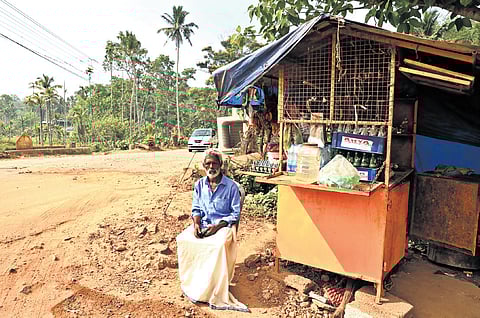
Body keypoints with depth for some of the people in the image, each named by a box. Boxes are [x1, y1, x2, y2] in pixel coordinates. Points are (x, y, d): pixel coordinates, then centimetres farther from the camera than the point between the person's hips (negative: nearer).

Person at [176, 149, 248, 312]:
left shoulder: (231, 186, -6)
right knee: (183, 239, -24)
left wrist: (217, 226, -18)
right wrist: (196, 224, -11)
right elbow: (196, 209, 11)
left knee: (218, 245, -36)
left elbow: (235, 214, -5)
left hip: (223, 224, -4)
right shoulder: (199, 184, 8)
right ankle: (191, 282, -9)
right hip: (202, 224, 4)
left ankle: (210, 291, -22)